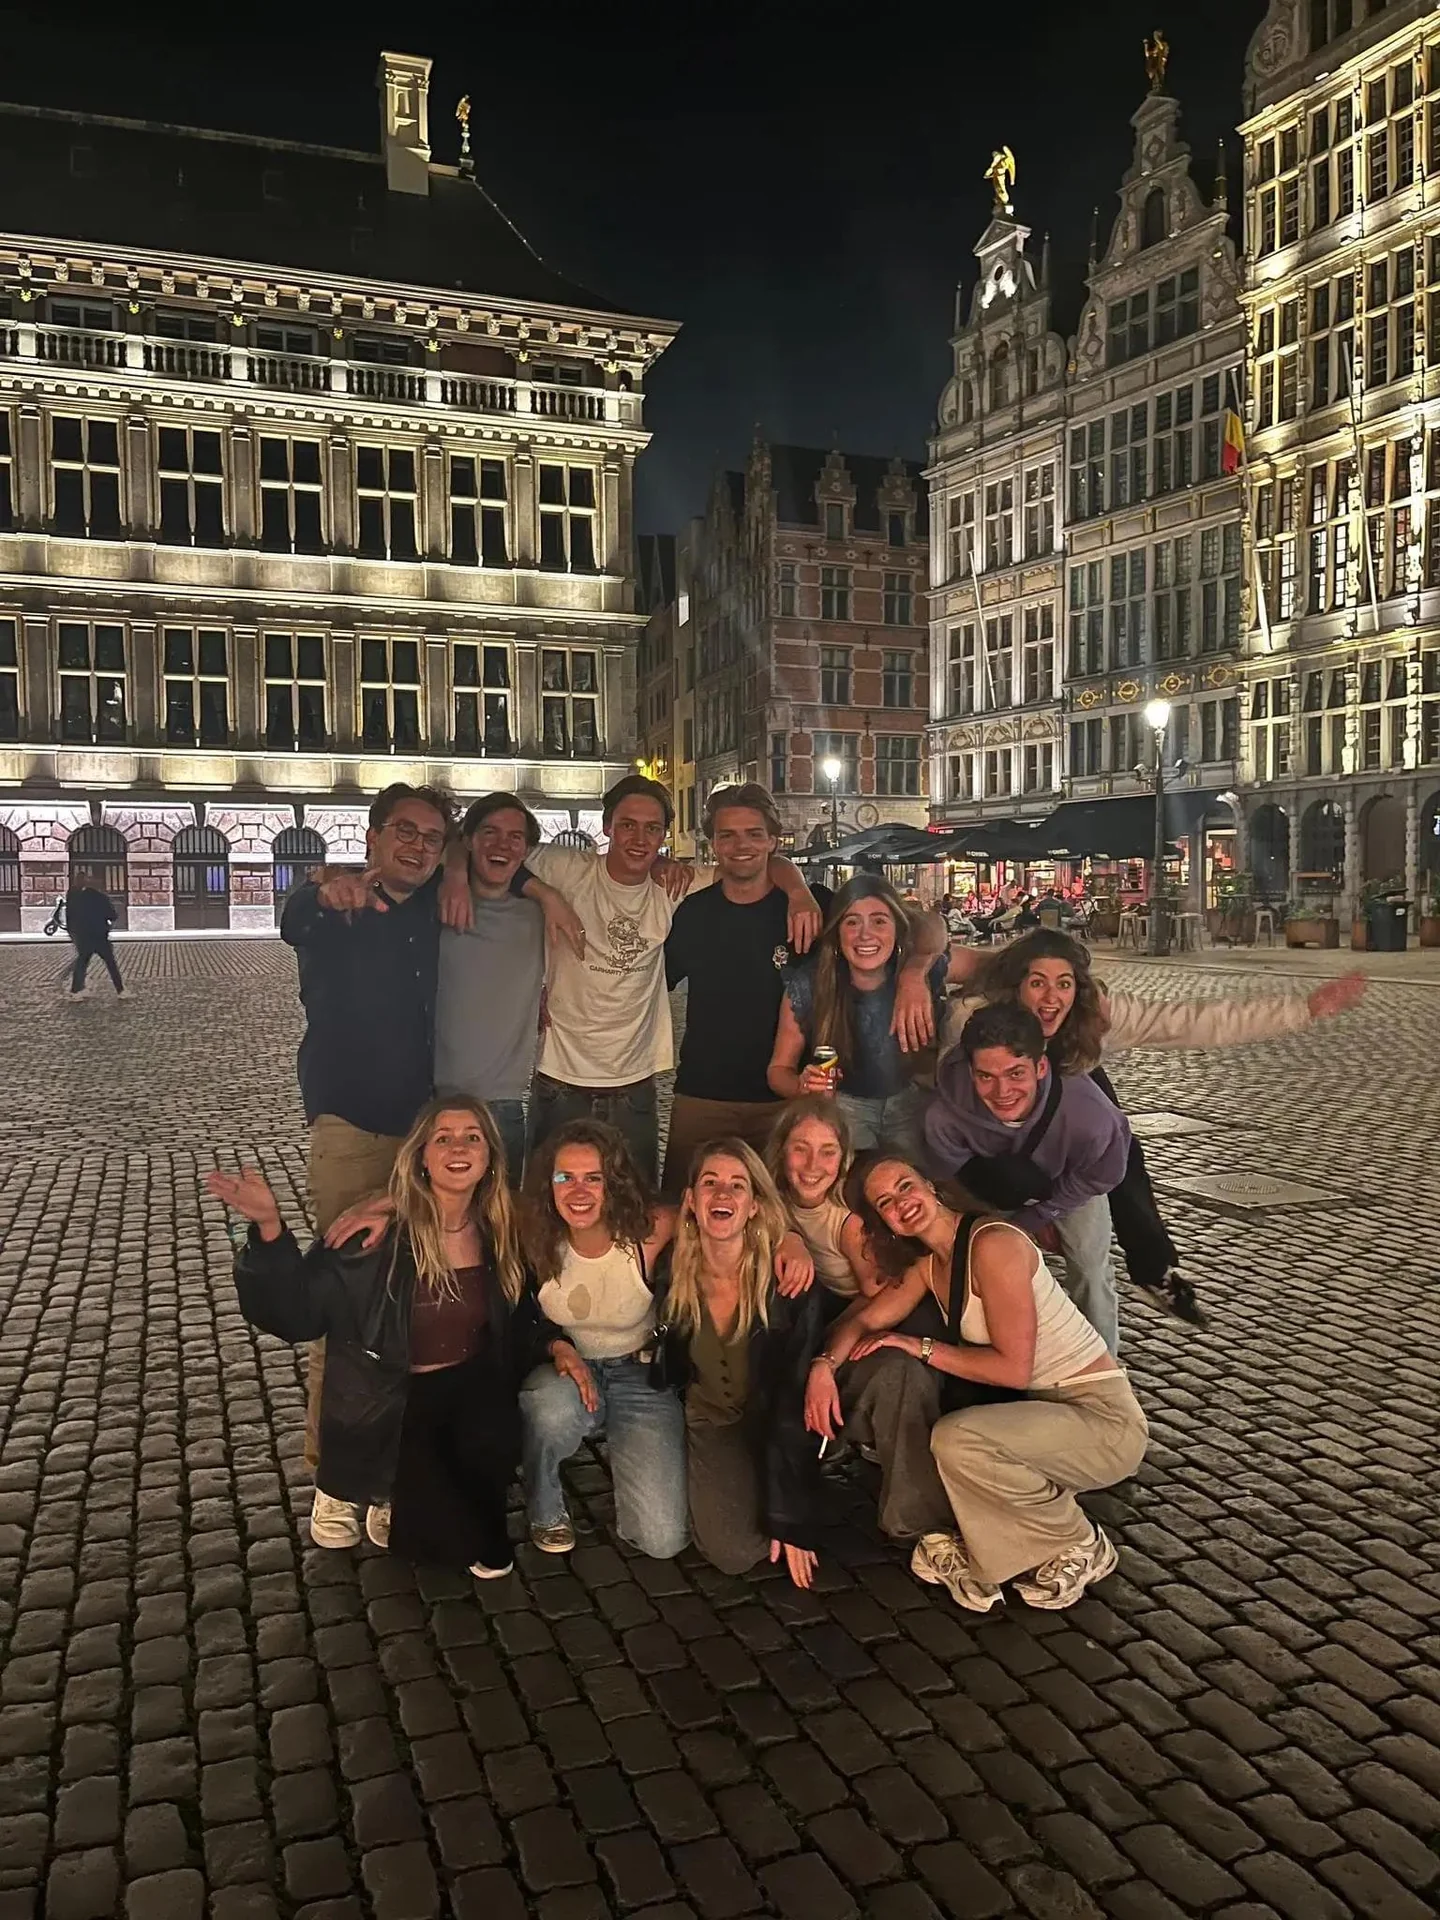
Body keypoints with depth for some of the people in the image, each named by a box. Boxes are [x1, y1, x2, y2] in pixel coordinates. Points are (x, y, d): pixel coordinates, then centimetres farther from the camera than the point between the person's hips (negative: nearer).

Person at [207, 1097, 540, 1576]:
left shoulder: (500, 1232, -4)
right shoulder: (379, 1231, -17)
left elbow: (522, 1320, 13)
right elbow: (298, 1314, -20)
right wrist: (270, 1229, -33)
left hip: (472, 1388, 4)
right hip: (386, 1402, -4)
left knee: (495, 1445, -28)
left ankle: (401, 1507, 5)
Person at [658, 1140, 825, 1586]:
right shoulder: (674, 1272, -13)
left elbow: (794, 1399, -19)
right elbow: (669, 1370, 4)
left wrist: (791, 1518, -19)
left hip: (769, 1424, -2)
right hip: (706, 1421, 2)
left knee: (770, 1539, -25)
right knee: (734, 1551, -18)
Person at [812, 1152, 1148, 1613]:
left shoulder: (992, 1244, -20)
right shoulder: (928, 1263, 7)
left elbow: (1013, 1368, -23)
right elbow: (864, 1319, 3)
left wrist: (921, 1347, -16)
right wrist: (825, 1364, -18)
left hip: (1104, 1419, -9)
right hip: (1046, 1412, 9)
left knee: (956, 1440, -28)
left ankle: (1080, 1545, -5)